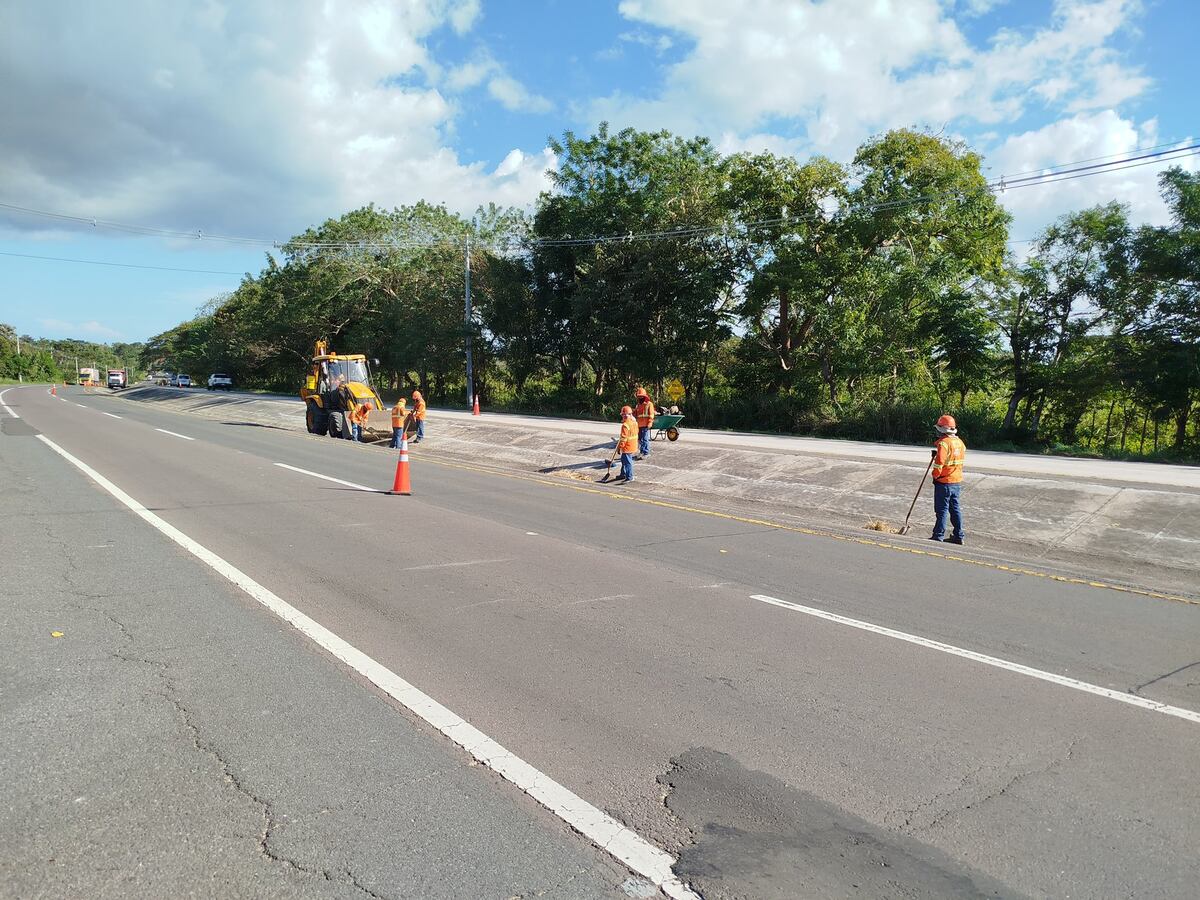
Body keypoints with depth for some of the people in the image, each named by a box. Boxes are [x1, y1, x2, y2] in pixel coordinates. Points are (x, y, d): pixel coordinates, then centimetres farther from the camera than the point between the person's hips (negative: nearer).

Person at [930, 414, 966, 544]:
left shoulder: (943, 443, -18)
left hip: (944, 482, -8)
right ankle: (958, 536, 19)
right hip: (957, 481, 8)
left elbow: (939, 463, -21)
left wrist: (935, 476, -6)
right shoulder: (960, 442, 9)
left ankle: (938, 536, 3)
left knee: (942, 510, -2)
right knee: (955, 508, 14)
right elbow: (961, 459, 17)